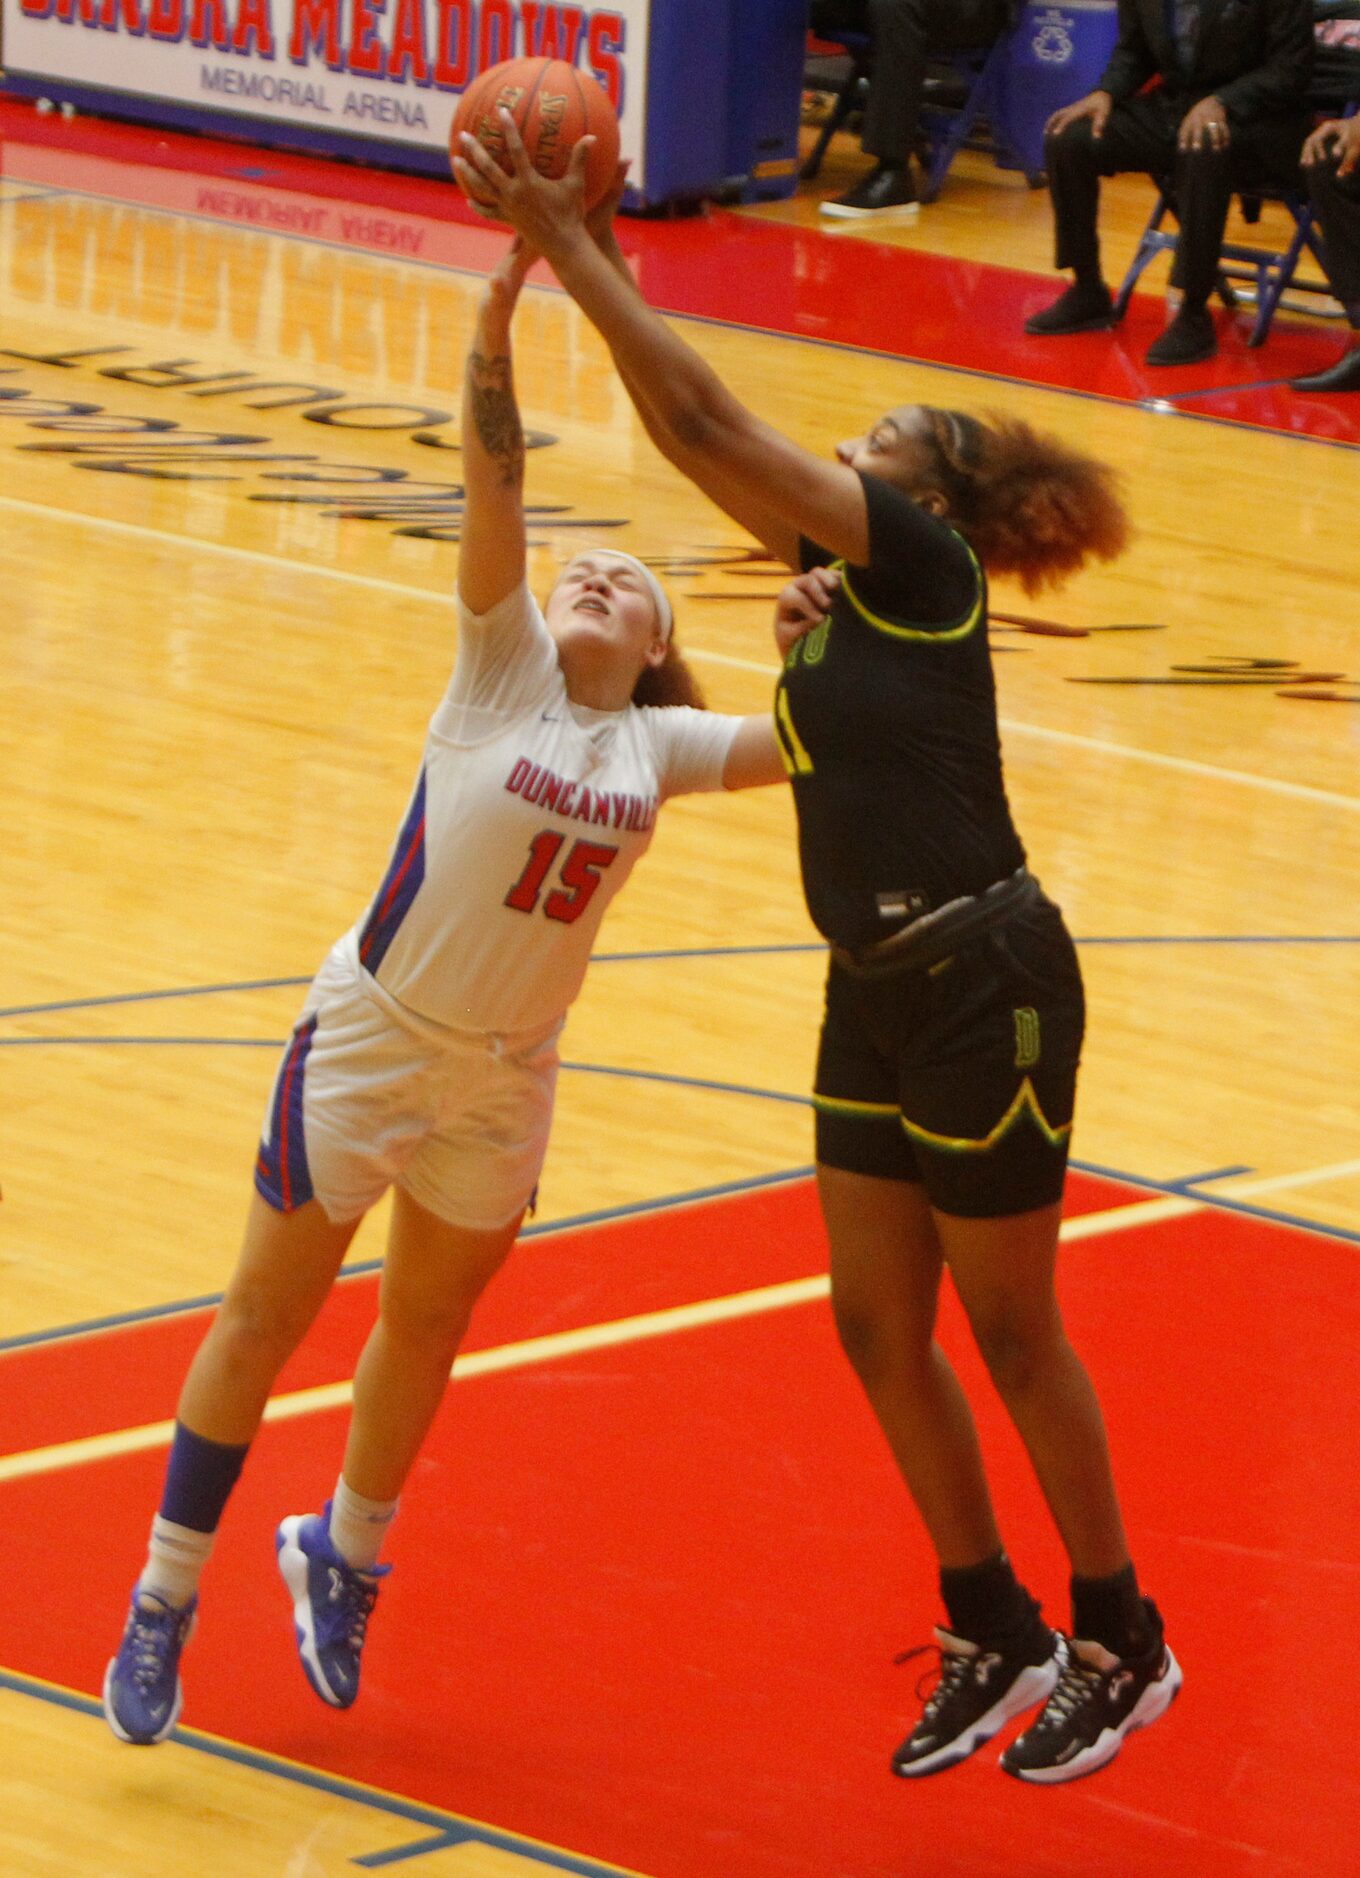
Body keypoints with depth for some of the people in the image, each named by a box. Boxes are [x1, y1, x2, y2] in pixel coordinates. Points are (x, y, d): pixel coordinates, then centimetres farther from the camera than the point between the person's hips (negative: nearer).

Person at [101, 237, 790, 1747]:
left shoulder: (661, 747, 0)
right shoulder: (502, 663, -10)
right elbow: (494, 487, -22)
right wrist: (494, 330, -34)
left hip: (504, 1082, 4)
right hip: (367, 1043, -4)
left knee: (425, 1325, 18)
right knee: (265, 1316, 4)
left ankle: (341, 1556, 42)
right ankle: (163, 1601, 14)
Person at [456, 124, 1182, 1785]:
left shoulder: (920, 562, -12)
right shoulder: (842, 574, 10)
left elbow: (707, 423, -16)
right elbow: (688, 432, 8)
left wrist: (566, 249, -15)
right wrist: (594, 269, -1)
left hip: (985, 987, -8)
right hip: (878, 993, 8)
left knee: (1008, 1330, 2)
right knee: (877, 1325, 10)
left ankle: (1121, 1645, 16)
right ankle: (993, 1636, 23)